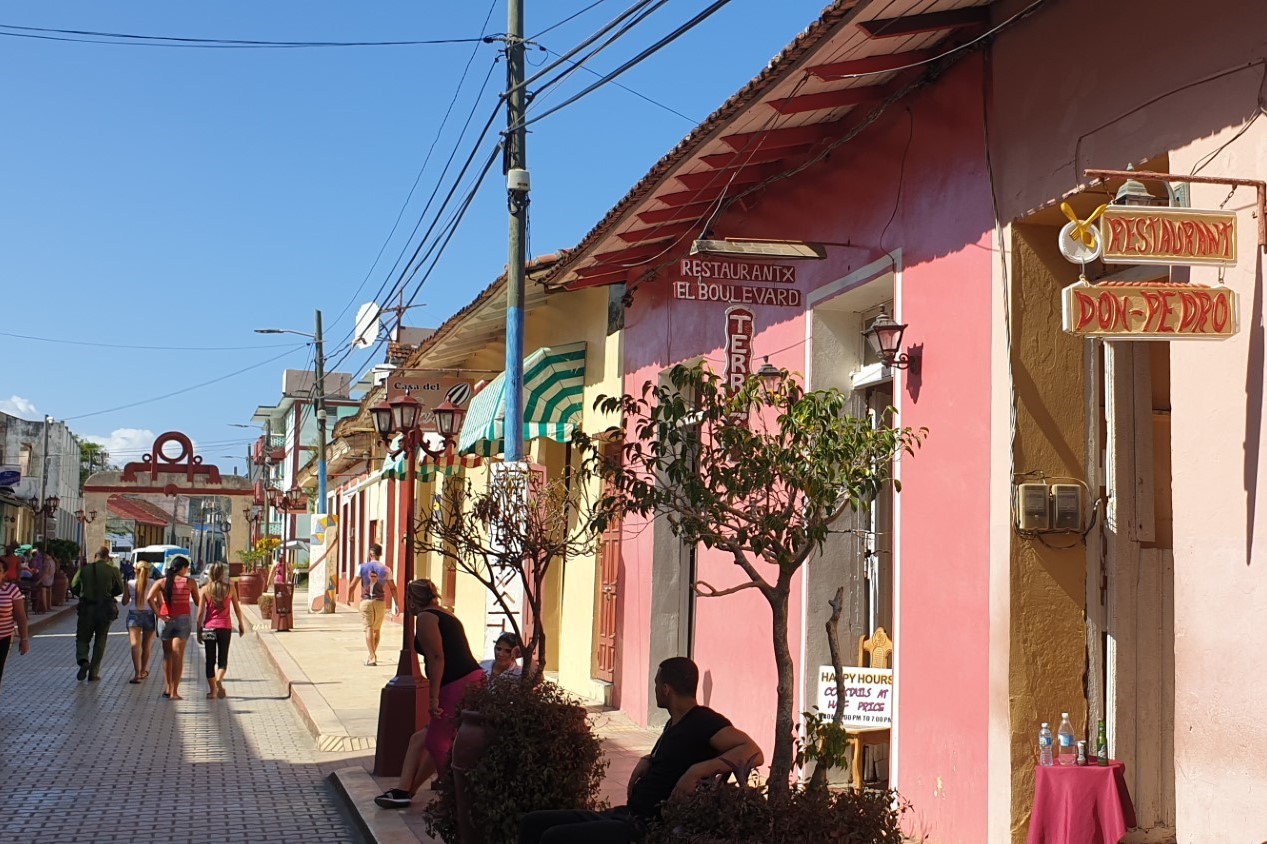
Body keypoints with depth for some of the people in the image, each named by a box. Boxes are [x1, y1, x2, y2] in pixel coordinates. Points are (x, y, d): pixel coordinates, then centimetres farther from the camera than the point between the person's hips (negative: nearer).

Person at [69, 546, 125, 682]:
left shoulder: (84, 569, -3)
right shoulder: (112, 570, -5)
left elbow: (73, 588, 2)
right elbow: (120, 589, 3)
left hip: (86, 608, 0)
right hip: (105, 609, 0)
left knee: (82, 638, 12)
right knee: (100, 641, 11)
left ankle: (83, 660, -16)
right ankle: (94, 672, 8)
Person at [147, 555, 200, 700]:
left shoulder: (162, 582, 1)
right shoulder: (189, 582, -3)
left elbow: (149, 598, -13)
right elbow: (197, 602, 4)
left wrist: (159, 615, -9)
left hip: (166, 619, 2)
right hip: (183, 618, -2)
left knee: (167, 654, 17)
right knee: (178, 655, 0)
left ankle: (167, 688, 18)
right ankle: (174, 691, -3)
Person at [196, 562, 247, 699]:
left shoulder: (205, 589, -4)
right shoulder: (230, 588, -3)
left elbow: (200, 612, -4)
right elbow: (237, 608, 3)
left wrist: (199, 629, 5)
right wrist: (241, 624, 16)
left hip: (209, 627, 0)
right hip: (225, 627, 0)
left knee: (210, 660, 10)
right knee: (222, 659, 8)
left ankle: (212, 690, 11)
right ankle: (219, 679, -21)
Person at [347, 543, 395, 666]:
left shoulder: (362, 567, -3)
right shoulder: (385, 569, -1)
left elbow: (352, 585, -3)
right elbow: (392, 588, 0)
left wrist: (349, 598, 13)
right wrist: (396, 604, 9)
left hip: (366, 601, -2)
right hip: (380, 601, 2)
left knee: (369, 629, -3)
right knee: (377, 629, 16)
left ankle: (372, 657, -13)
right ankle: (373, 654, 26)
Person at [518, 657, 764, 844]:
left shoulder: (703, 722, -12)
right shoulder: (675, 722, 18)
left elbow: (753, 753, -24)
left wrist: (698, 771, -32)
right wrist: (647, 761, 14)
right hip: (625, 815, 10)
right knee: (533, 823, 4)